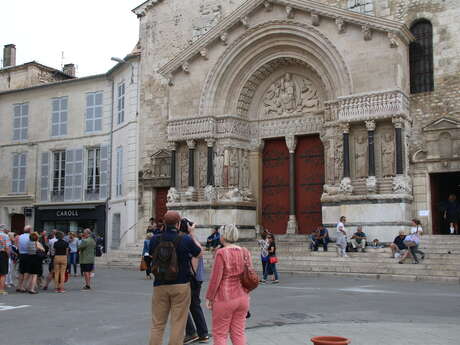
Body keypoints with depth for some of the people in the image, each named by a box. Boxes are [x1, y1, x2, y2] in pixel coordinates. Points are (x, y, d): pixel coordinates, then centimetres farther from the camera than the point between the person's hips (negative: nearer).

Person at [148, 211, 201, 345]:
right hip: (181, 286, -3)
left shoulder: (155, 239, -4)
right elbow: (199, 253, 5)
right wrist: (192, 235, 16)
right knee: (178, 324, 5)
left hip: (159, 286, 3)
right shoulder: (185, 239, -11)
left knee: (157, 324, 11)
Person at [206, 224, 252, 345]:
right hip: (243, 298, 6)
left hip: (224, 299, -6)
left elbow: (215, 278, -14)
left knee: (220, 334, 5)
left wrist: (209, 298, -4)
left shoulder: (221, 253, -14)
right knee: (239, 333, 13)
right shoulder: (245, 252, 3)